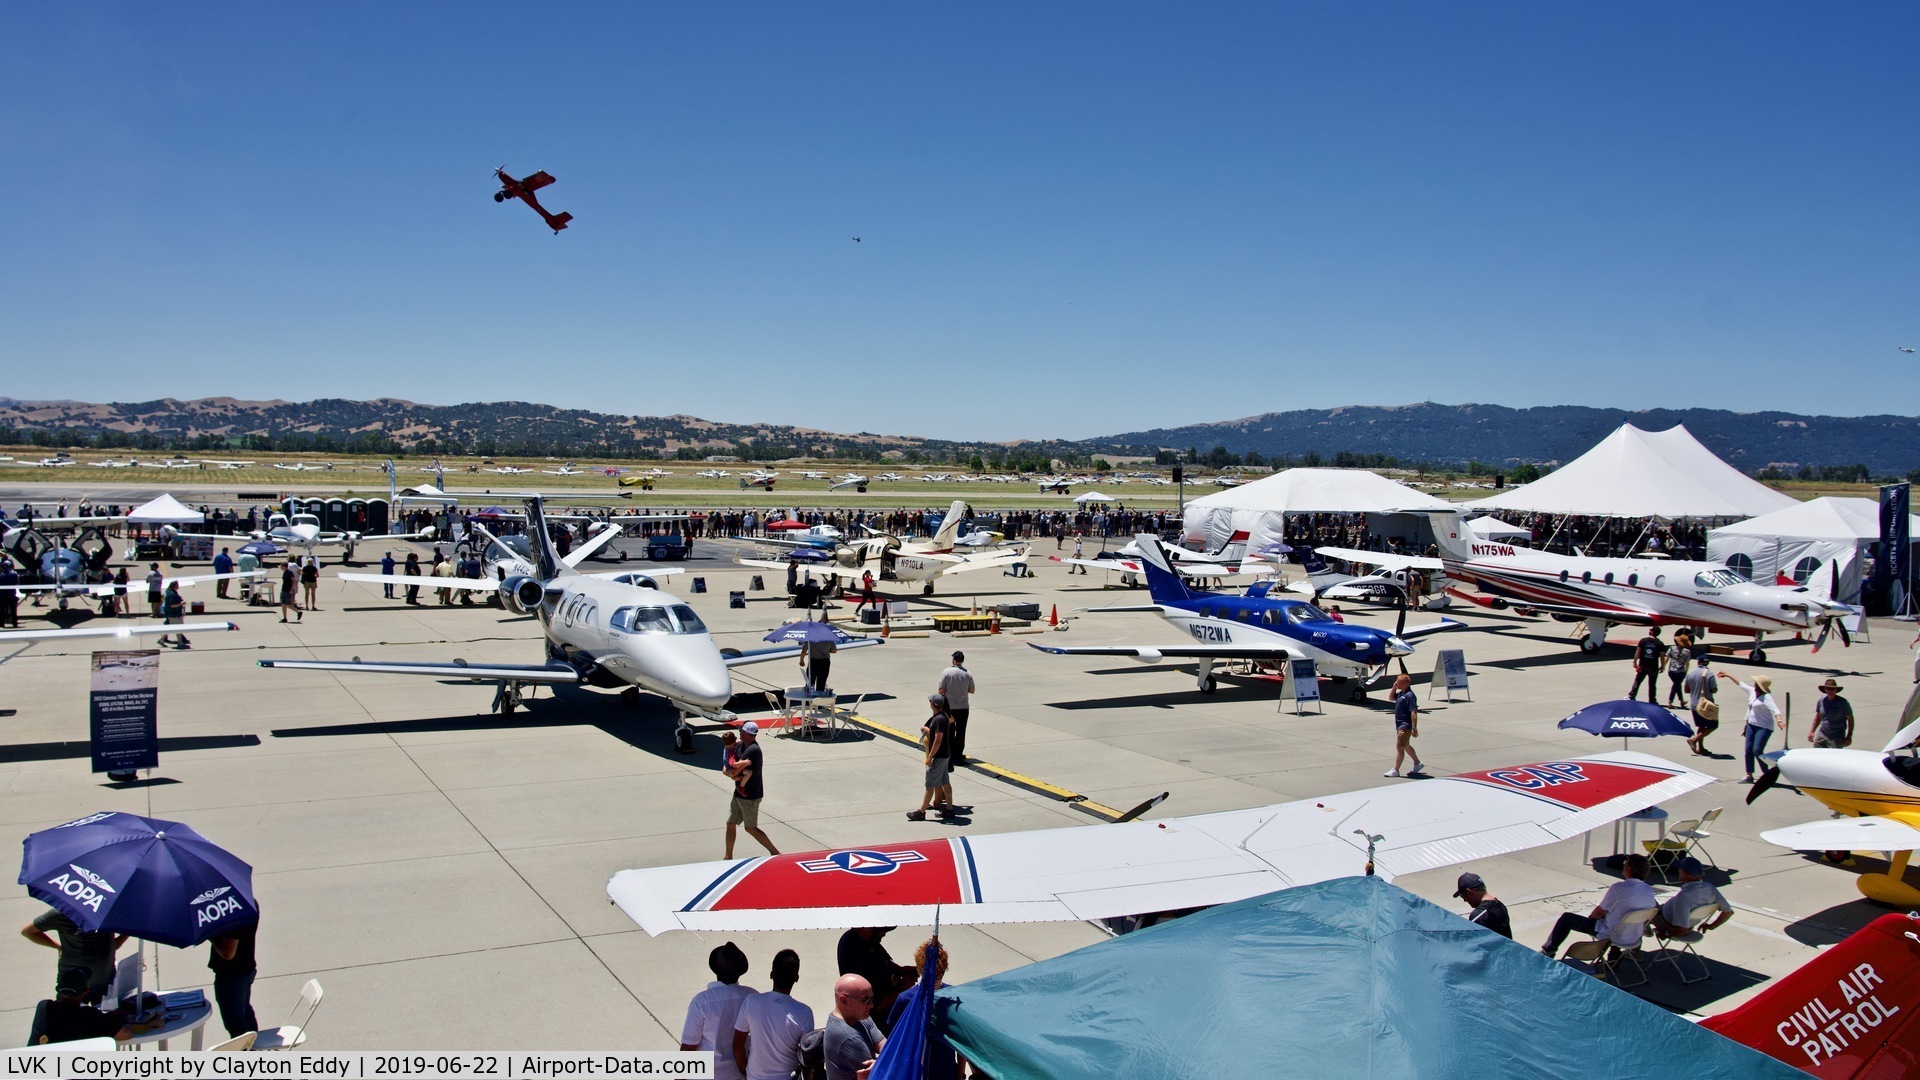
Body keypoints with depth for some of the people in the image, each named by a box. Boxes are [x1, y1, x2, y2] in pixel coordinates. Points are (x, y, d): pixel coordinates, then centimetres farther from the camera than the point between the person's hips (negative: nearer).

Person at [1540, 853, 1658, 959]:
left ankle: (1550, 949, 24)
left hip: (1612, 936, -6)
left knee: (1566, 917, 8)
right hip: (1634, 938, 6)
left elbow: (1598, 913, -15)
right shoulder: (1649, 891, -8)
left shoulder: (1618, 888, -26)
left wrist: (1590, 917, 7)